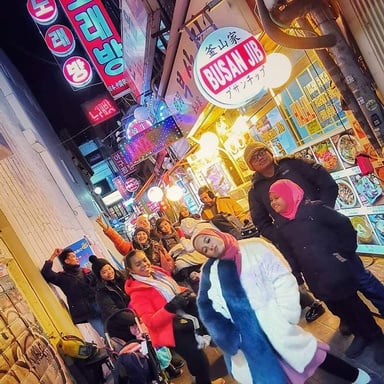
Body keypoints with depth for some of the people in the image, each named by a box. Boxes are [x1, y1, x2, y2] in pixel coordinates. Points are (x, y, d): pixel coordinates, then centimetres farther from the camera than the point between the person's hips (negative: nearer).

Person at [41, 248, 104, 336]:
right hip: (88, 312, -4)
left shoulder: (85, 271, 15)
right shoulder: (63, 277, 4)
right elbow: (45, 273, -9)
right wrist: (53, 256, -5)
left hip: (101, 305, 4)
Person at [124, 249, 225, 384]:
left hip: (184, 316, 8)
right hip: (170, 328, -8)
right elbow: (150, 322, -19)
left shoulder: (158, 273, 7)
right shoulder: (138, 292, -13)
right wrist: (171, 307, -31)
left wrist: (187, 294, 0)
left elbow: (175, 289, 21)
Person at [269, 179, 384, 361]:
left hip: (335, 270, -5)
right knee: (338, 308, 18)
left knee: (352, 304, 8)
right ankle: (362, 335, 40)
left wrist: (346, 252, -6)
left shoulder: (312, 208, -12)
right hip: (315, 277, 5)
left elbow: (344, 224, -8)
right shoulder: (280, 224, 3)